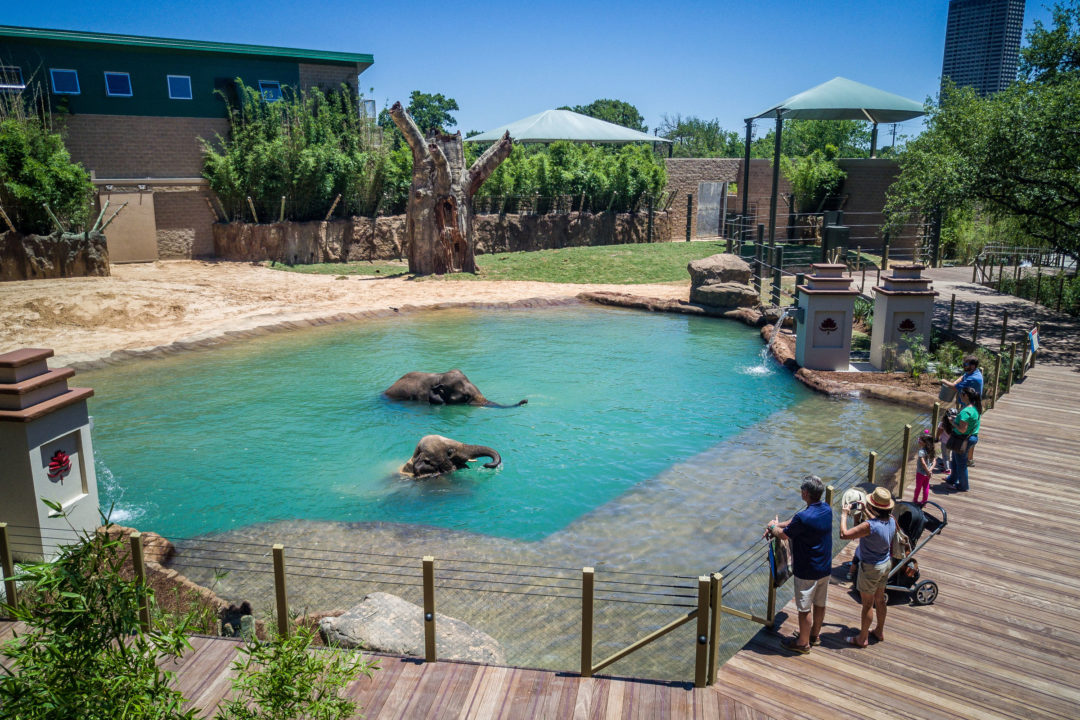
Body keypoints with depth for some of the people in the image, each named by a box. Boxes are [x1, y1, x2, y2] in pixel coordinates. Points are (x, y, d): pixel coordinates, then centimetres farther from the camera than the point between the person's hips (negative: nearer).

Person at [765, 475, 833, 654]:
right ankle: (815, 635, 39)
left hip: (807, 572, -8)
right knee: (820, 604, 22)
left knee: (804, 608, 9)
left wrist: (773, 527, 7)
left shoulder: (803, 517, -30)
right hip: (825, 568, 8)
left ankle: (803, 643, 23)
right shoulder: (827, 510, -4)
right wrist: (777, 525, 7)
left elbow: (784, 535, -12)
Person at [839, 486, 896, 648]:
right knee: (880, 599, 25)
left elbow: (844, 534, -33)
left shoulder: (870, 526, -35)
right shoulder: (891, 520, -10)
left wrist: (844, 515, -20)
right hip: (886, 563, 7)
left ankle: (862, 638, 25)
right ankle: (880, 631, 43)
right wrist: (867, 512, 17)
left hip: (871, 568, -7)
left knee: (867, 604, 9)